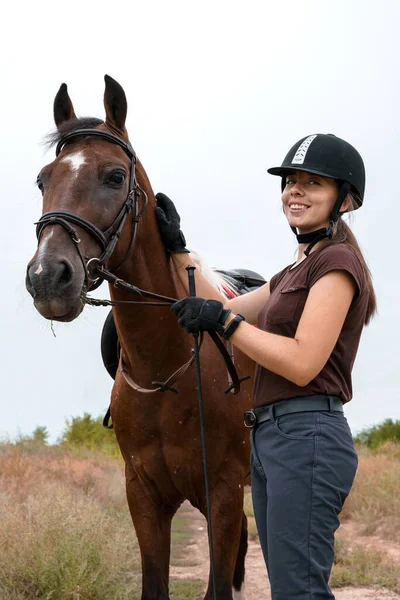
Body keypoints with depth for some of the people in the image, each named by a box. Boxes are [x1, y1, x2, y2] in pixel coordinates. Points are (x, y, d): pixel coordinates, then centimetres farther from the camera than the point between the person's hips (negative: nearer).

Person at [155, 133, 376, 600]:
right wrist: (177, 249, 24)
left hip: (306, 437, -10)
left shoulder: (336, 262, -10)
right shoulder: (297, 271, 21)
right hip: (271, 437, 10)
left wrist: (224, 323, -15)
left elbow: (302, 363, -19)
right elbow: (223, 310, 27)